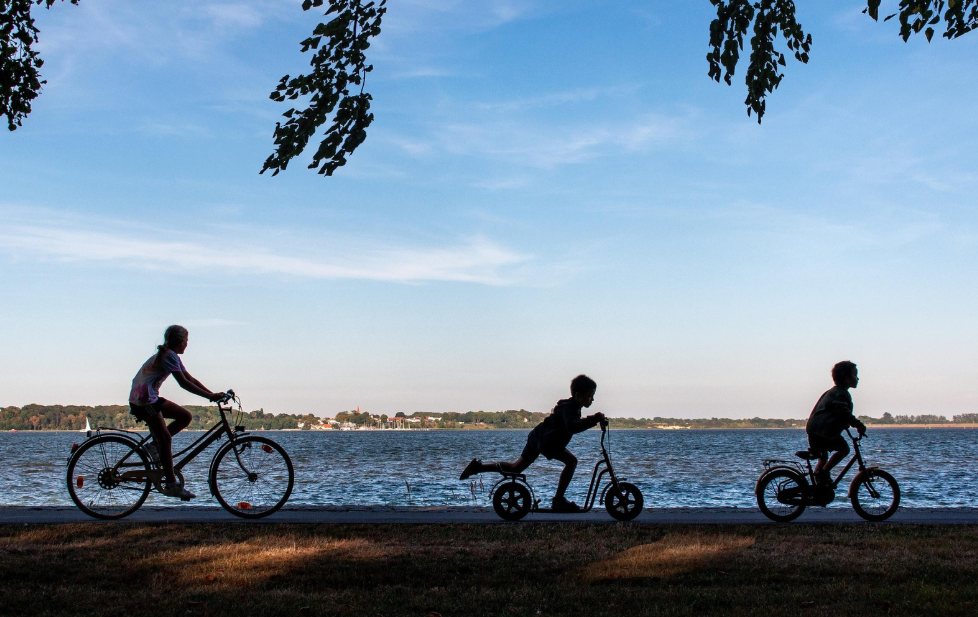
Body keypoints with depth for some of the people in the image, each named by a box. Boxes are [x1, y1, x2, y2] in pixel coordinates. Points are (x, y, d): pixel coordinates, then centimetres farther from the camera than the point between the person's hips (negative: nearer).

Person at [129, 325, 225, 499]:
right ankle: (171, 484, -11)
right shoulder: (169, 356, -16)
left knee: (185, 417, 6)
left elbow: (190, 378, 12)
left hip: (151, 398, 10)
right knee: (165, 437, -11)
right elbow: (184, 383, -23)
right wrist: (210, 396, -24)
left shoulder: (171, 355, 15)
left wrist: (213, 394, 4)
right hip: (143, 399, -10)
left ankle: (155, 446, 9)